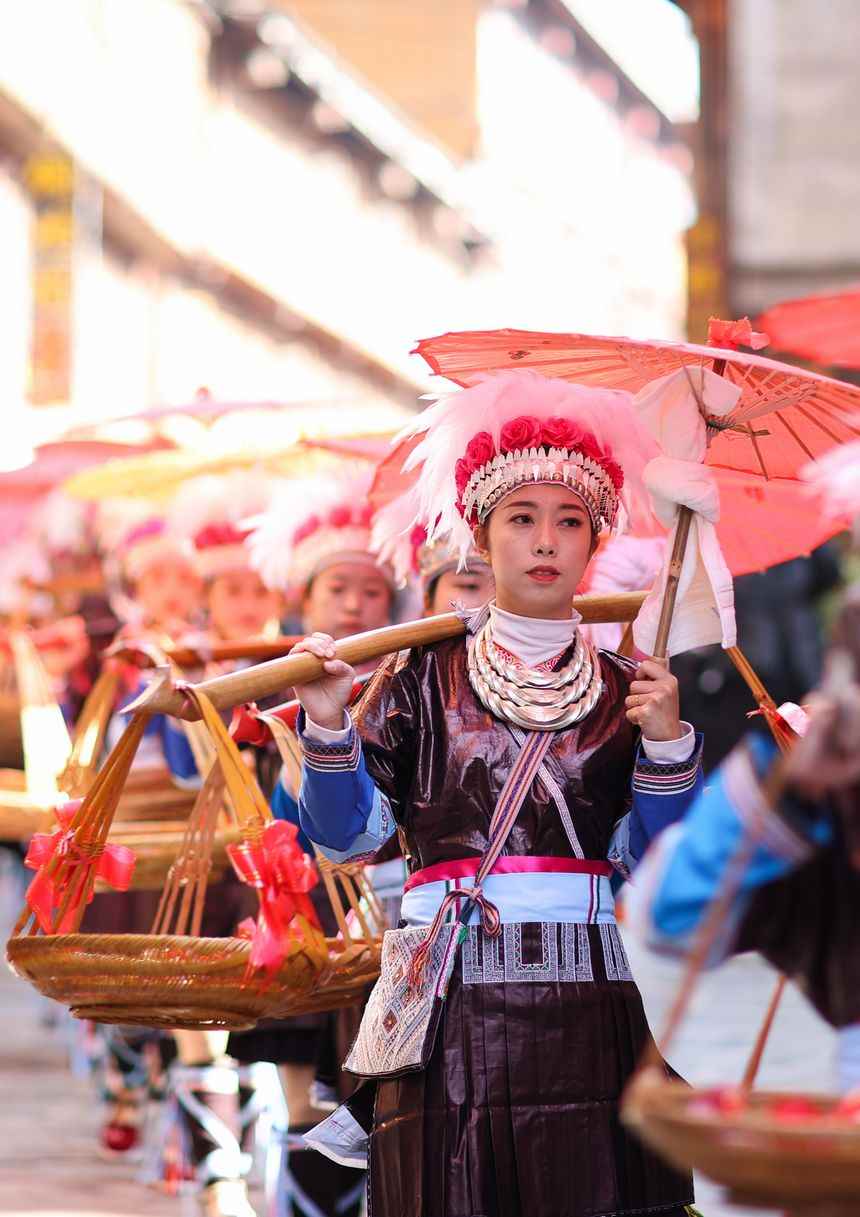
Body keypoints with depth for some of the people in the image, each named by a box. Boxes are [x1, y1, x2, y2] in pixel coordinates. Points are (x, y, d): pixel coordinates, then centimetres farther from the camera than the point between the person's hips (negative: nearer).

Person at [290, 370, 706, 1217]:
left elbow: (650, 862, 7)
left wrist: (666, 745, -6)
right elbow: (347, 835, 3)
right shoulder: (426, 676, 7)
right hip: (451, 1007, -1)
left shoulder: (622, 691, 11)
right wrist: (328, 729, -11)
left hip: (587, 1008, 1)